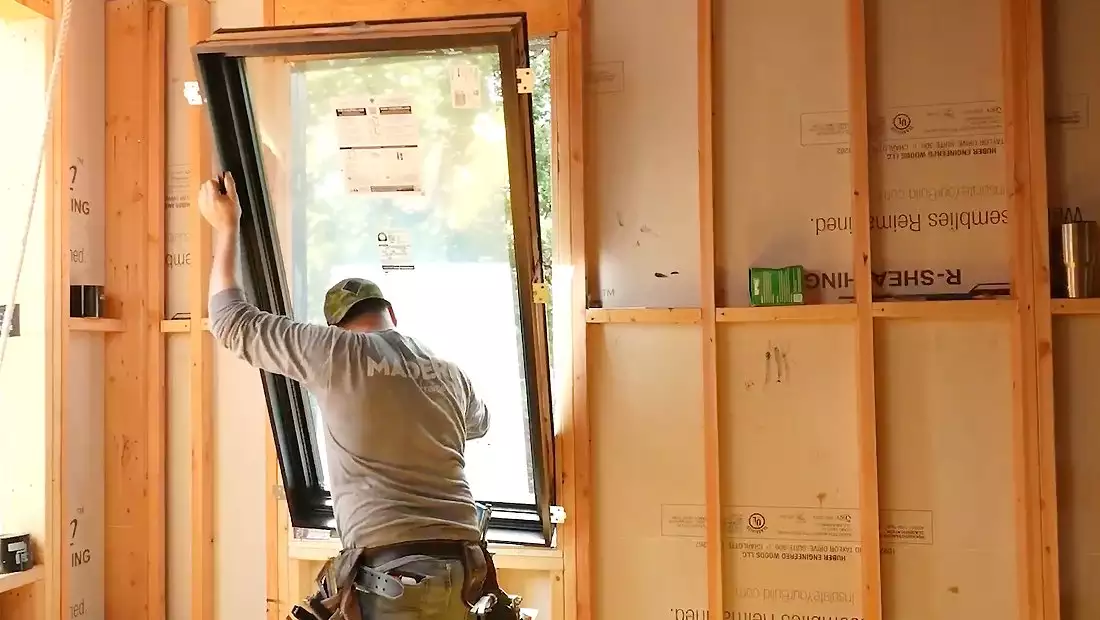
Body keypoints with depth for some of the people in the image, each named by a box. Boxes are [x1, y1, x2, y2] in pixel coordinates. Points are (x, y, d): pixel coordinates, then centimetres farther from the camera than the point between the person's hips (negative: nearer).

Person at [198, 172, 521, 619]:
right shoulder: (451, 375, 14)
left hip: (396, 578, -6)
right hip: (463, 574, 6)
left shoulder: (338, 354, -3)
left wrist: (226, 228, 17)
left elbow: (234, 323, 6)